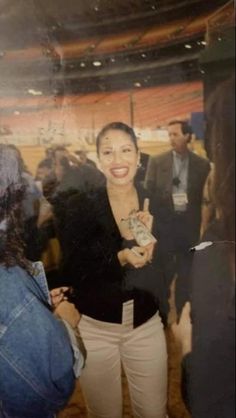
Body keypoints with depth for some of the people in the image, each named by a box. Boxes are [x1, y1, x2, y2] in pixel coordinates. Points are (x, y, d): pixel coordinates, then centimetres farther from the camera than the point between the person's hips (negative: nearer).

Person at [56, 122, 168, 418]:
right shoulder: (80, 207, -11)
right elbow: (73, 272, -13)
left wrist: (149, 237, -20)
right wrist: (121, 257, -26)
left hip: (147, 325, 2)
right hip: (94, 328, -1)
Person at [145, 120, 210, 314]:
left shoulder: (202, 164, 1)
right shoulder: (157, 161, -1)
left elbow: (205, 196, 4)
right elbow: (148, 193, 0)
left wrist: (203, 224, -3)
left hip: (189, 223, 1)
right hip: (165, 221, -1)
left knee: (186, 270, 12)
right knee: (163, 269, 9)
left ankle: (183, 312, 29)